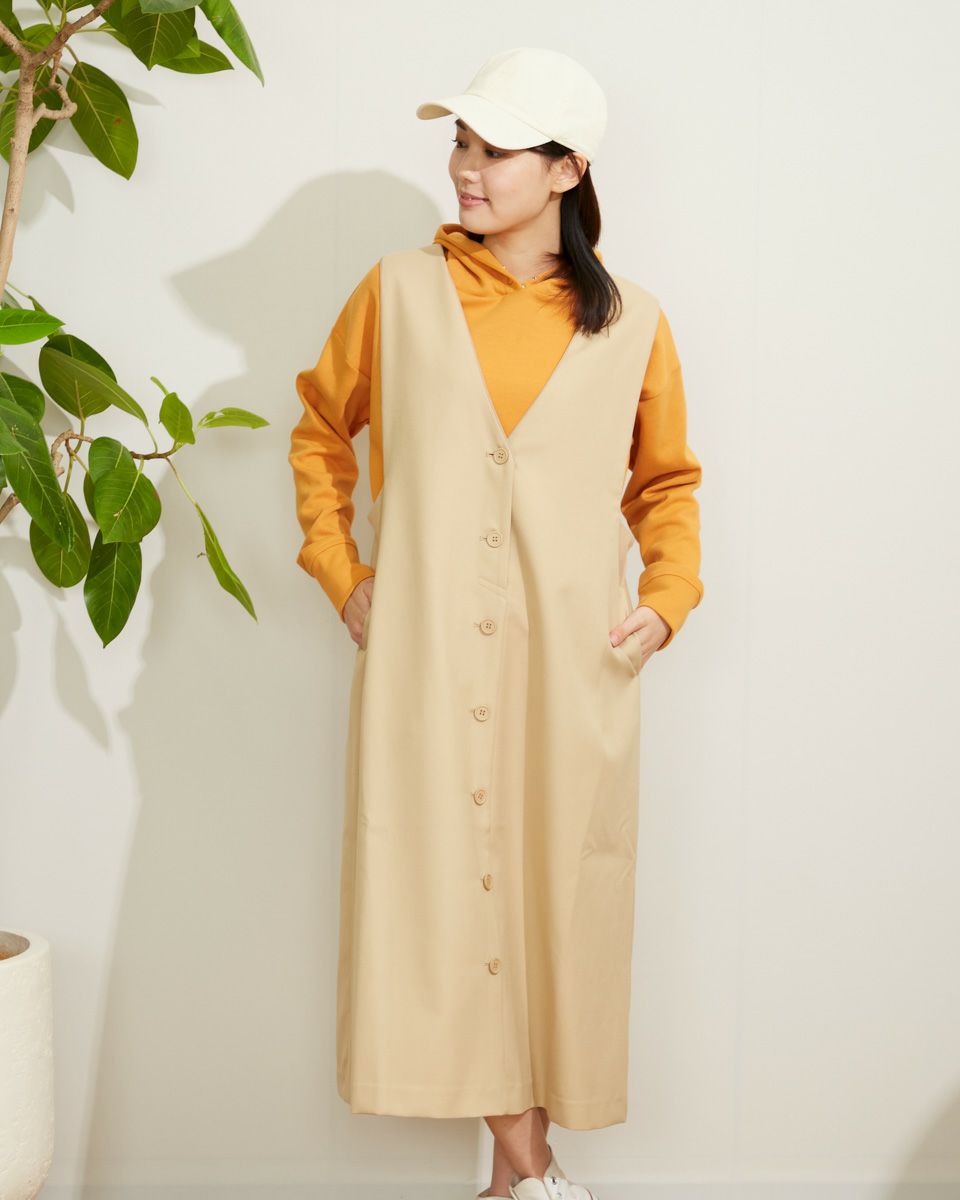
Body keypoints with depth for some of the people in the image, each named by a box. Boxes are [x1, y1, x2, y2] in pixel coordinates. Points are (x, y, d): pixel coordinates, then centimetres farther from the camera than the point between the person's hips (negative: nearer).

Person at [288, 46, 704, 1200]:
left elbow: (667, 481, 16)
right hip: (426, 656, 0)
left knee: (558, 892, 2)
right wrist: (338, 571, 6)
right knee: (449, 884, -4)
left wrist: (669, 599, 2)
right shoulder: (400, 290, 5)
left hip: (572, 668, 1)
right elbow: (321, 427, 15)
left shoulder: (631, 324, 5)